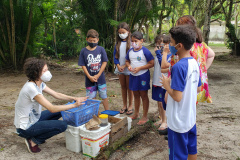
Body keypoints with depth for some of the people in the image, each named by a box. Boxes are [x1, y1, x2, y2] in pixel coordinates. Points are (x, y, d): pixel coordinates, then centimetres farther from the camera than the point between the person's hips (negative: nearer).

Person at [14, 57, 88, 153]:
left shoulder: (39, 83, -1)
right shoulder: (31, 88, -28)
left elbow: (56, 95, 3)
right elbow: (52, 109, -29)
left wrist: (75, 98, -11)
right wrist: (74, 105, -25)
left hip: (34, 118, 9)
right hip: (25, 128, -9)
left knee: (59, 111, 13)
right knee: (62, 125, -17)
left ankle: (38, 135, 13)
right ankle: (33, 140, -1)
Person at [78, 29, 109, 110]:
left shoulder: (101, 49, -3)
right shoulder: (83, 51, -4)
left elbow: (104, 62, -4)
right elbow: (83, 65, -3)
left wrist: (98, 75, -11)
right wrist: (89, 77, -12)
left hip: (100, 78, 0)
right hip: (89, 79, 0)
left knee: (104, 96, 13)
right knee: (91, 98, 9)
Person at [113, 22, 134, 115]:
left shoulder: (131, 42, -8)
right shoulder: (118, 43, 8)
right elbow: (115, 55, 7)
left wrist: (124, 66, -14)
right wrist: (118, 65, -7)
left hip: (128, 68, -5)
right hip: (120, 68, 5)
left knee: (129, 87, 5)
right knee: (123, 87, 13)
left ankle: (130, 106, 18)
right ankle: (124, 105, 24)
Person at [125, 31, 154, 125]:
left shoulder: (145, 51, -14)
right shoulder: (130, 51, 4)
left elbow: (151, 63, -16)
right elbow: (127, 61, 18)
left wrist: (139, 68, -21)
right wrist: (129, 66, -5)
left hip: (143, 76, -6)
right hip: (133, 76, 6)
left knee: (144, 96, 4)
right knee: (136, 95, 18)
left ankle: (145, 117, 15)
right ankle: (136, 114, 34)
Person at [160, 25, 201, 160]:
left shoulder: (179, 66, -25)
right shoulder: (195, 63, 1)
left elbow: (177, 97, -27)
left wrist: (166, 84, -10)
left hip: (179, 121, -8)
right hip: (191, 117, 8)